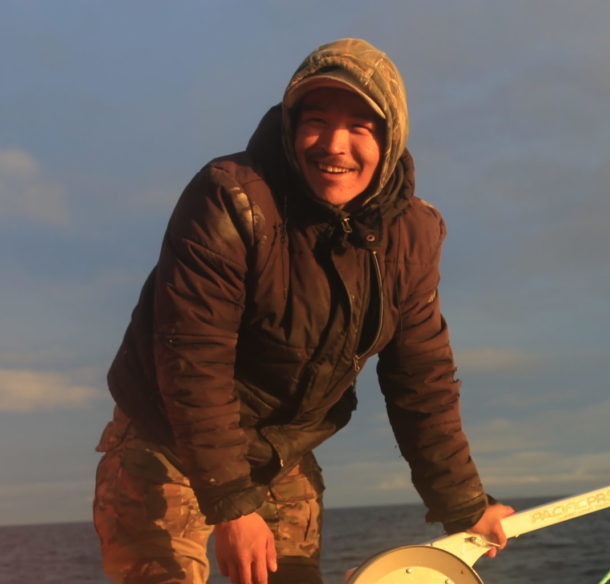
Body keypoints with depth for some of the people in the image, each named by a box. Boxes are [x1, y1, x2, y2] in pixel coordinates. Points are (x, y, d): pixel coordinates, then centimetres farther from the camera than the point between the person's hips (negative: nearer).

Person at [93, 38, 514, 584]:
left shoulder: (410, 237, -6)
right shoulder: (230, 201, -24)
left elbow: (423, 383, 2)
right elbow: (193, 361, -26)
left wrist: (465, 508, 6)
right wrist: (231, 505, -27)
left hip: (282, 463, 6)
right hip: (169, 450, -5)